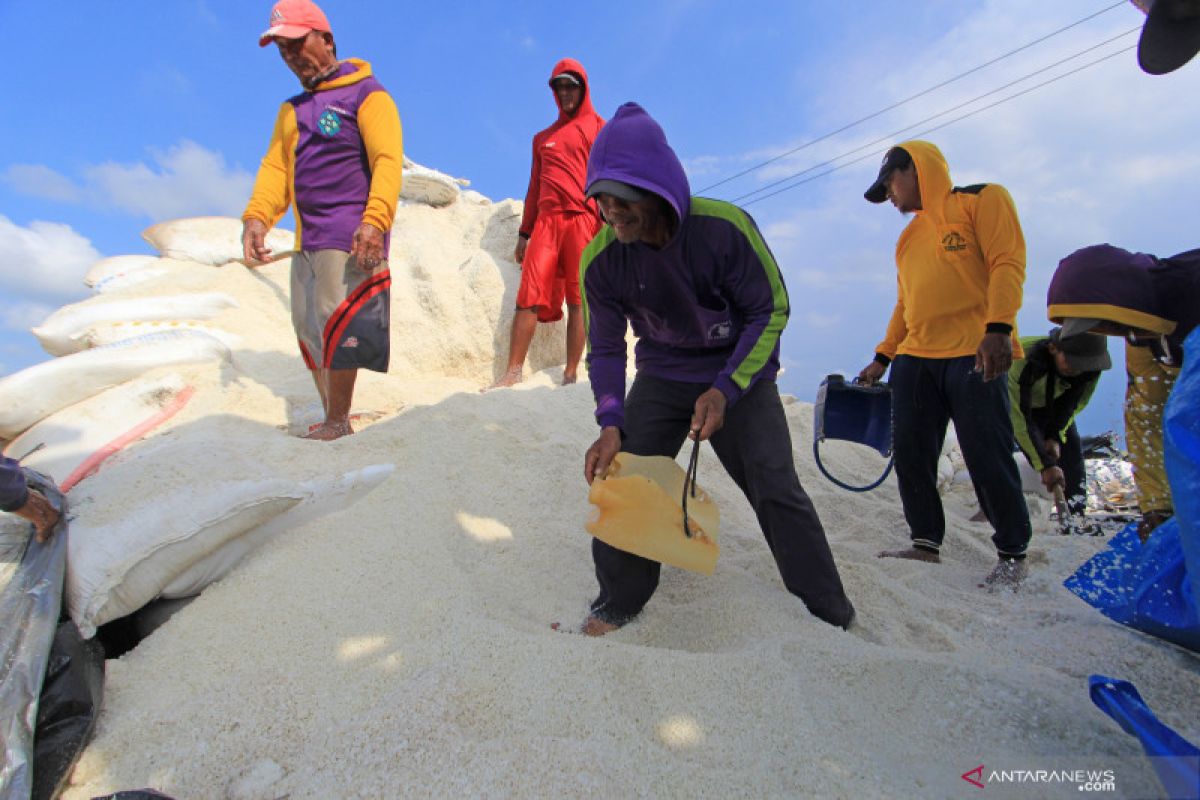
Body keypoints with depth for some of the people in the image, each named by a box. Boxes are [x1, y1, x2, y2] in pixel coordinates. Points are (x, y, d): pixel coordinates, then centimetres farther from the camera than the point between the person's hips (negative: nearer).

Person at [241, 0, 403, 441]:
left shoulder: (366, 93, 1)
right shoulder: (291, 110, 23)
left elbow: (389, 160, -12)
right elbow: (275, 165, 15)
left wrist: (375, 219, -26)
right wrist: (257, 216, -3)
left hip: (349, 236, -8)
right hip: (306, 239, 8)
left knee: (337, 325, -13)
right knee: (308, 330, 6)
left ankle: (338, 423, -3)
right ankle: (331, 418, 15)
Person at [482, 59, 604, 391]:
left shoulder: (598, 128, 14)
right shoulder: (542, 138, 26)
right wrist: (524, 233, 17)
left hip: (582, 220, -3)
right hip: (546, 221, 3)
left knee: (578, 300, -6)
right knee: (530, 295, -8)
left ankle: (570, 375, -5)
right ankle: (513, 373, -9)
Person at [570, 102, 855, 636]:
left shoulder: (725, 228, -26)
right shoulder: (600, 259, -17)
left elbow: (771, 311, -16)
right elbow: (605, 348, -7)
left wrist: (725, 390, -26)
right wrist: (611, 423, -22)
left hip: (741, 373, -2)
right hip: (661, 377, 3)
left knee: (776, 490, -4)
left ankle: (829, 613, 17)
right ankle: (620, 601, 17)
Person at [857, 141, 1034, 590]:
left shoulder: (981, 199, 6)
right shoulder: (909, 237, 24)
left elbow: (1007, 263, -6)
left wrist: (998, 327, -20)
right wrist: (882, 358, 18)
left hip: (974, 355, -6)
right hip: (915, 359, 7)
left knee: (987, 458, -4)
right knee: (911, 456, 2)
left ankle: (1013, 554, 12)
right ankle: (926, 542, 15)